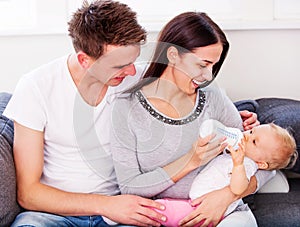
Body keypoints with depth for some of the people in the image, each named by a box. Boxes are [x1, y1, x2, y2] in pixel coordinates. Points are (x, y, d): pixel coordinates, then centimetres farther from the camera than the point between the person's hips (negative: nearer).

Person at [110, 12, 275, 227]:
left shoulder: (212, 98, 2)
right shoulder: (127, 107, -6)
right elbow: (129, 188, -8)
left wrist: (227, 195, -17)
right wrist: (191, 161, -18)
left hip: (217, 209, 2)